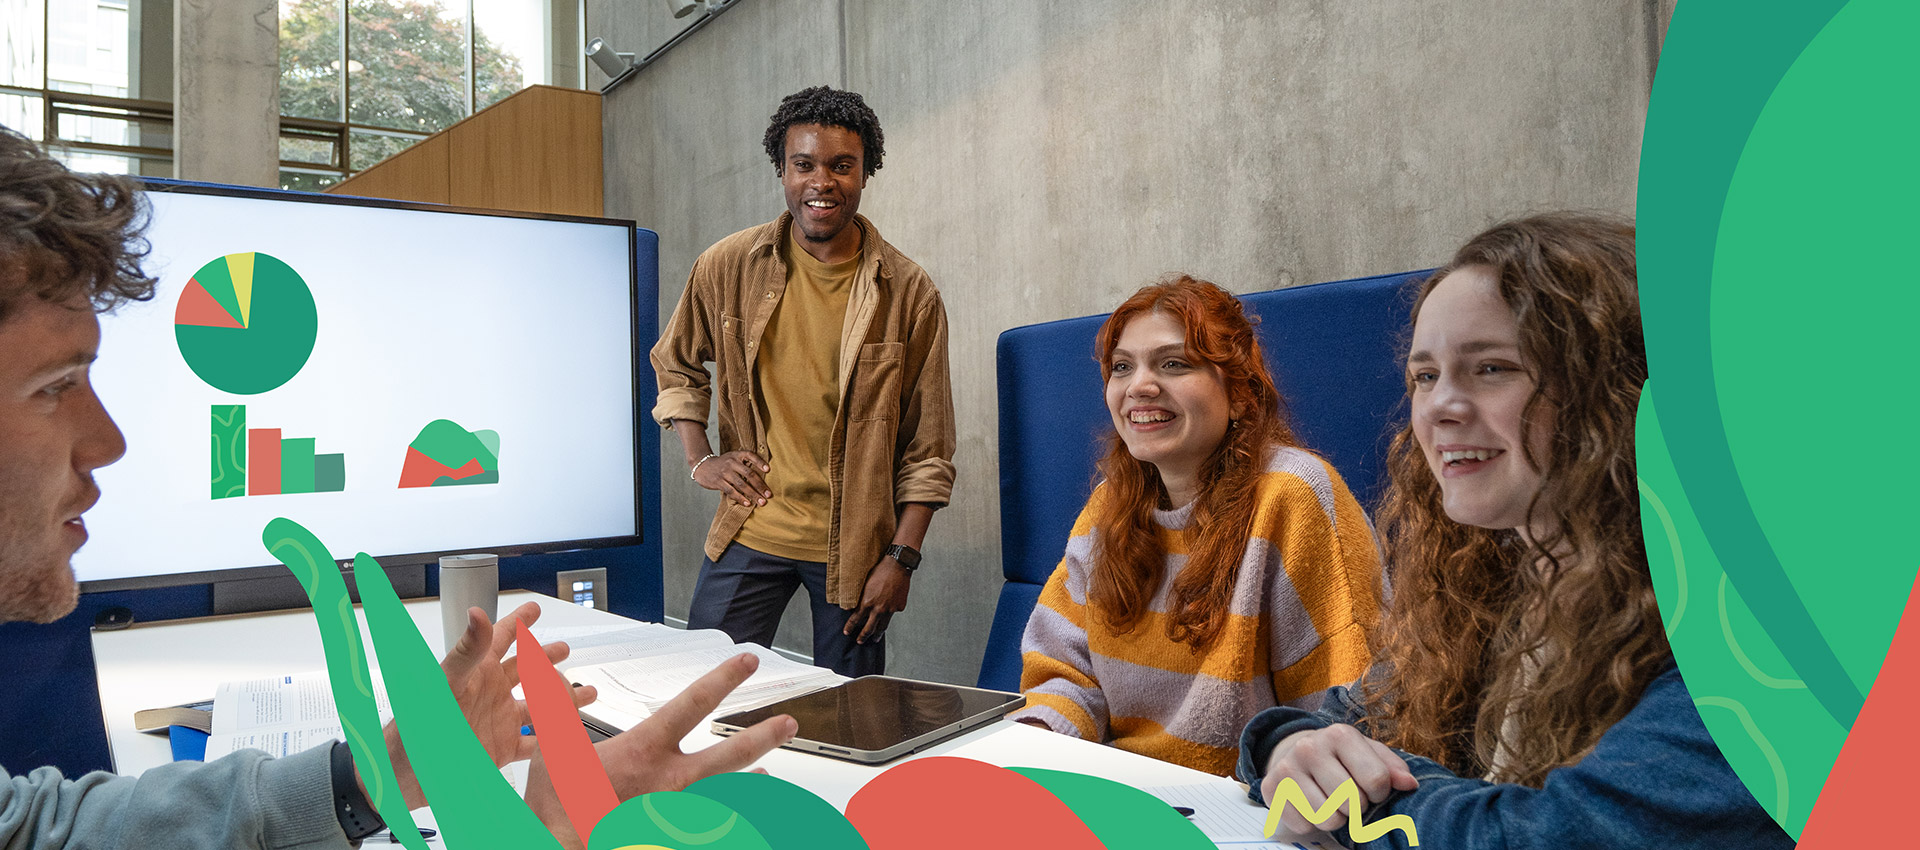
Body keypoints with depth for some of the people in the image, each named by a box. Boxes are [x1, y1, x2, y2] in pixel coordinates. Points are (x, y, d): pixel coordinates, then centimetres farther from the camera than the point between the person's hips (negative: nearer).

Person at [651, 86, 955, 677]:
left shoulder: (909, 292, -5)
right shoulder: (728, 266, -1)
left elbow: (928, 449, -3)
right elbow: (675, 364, 16)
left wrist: (902, 557, -7)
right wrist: (699, 459, 3)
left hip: (857, 548, -1)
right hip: (749, 534, 1)